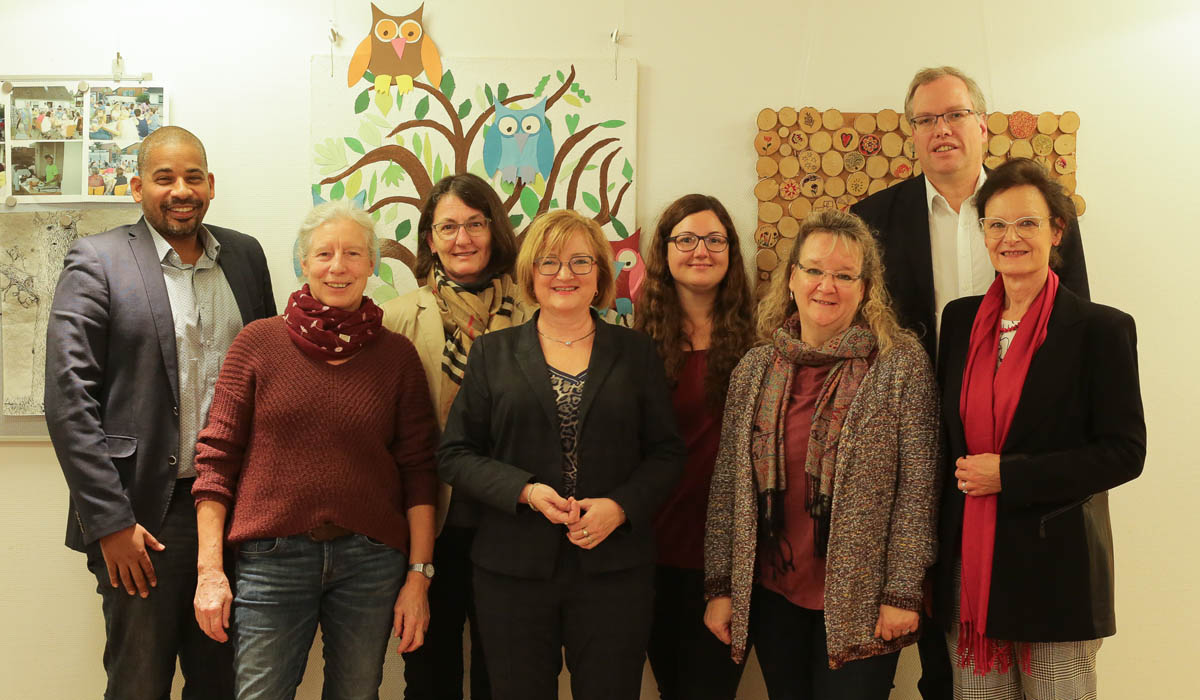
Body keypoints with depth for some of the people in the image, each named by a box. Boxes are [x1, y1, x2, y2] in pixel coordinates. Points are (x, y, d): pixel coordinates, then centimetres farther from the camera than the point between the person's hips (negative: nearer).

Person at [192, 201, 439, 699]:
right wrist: (210, 569, -4)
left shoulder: (397, 354, 4)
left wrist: (418, 575, 0)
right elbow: (217, 456, 1)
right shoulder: (258, 342, 1)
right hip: (272, 559, -1)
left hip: (370, 562, 1)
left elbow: (418, 469, 4)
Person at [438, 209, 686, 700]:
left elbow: (666, 453, 6)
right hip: (514, 568, 0)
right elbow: (455, 455, 2)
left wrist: (620, 506, -12)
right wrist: (525, 491, -13)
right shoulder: (492, 353, 6)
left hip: (614, 566, 0)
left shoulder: (636, 352, 7)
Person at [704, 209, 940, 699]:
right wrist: (720, 586, 3)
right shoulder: (754, 369, 4)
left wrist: (901, 593, -11)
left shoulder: (901, 363, -6)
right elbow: (728, 484, 5)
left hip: (860, 602, -3)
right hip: (772, 595, 3)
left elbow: (918, 485, -8)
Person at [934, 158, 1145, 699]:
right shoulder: (960, 319, 7)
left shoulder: (1100, 328, -7)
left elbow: (1124, 452, -10)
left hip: (1054, 569, -4)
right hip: (968, 567, 4)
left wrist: (1009, 476, -16)